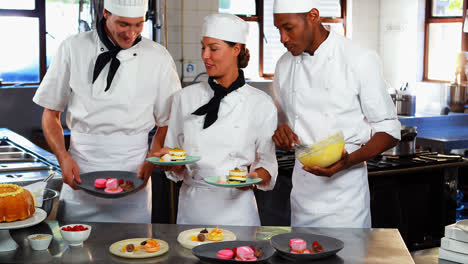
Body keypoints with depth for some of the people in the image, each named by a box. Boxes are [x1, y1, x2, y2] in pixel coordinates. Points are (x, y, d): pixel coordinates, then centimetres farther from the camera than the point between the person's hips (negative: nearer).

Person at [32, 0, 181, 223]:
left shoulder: (158, 58, 1)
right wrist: (64, 158, -8)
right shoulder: (73, 49, 1)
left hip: (132, 170, 0)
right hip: (80, 172, 0)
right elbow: (51, 113, 6)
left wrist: (150, 163, -10)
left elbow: (167, 123, 5)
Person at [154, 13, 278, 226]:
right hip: (192, 208, 2)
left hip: (236, 210, -2)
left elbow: (268, 162, 3)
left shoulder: (261, 103, -3)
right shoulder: (184, 98, 3)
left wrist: (255, 177, -16)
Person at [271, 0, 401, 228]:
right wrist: (280, 134, -6)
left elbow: (389, 131, -6)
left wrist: (348, 161, -22)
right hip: (303, 190, 4)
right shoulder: (284, 65, 8)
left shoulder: (361, 61, -8)